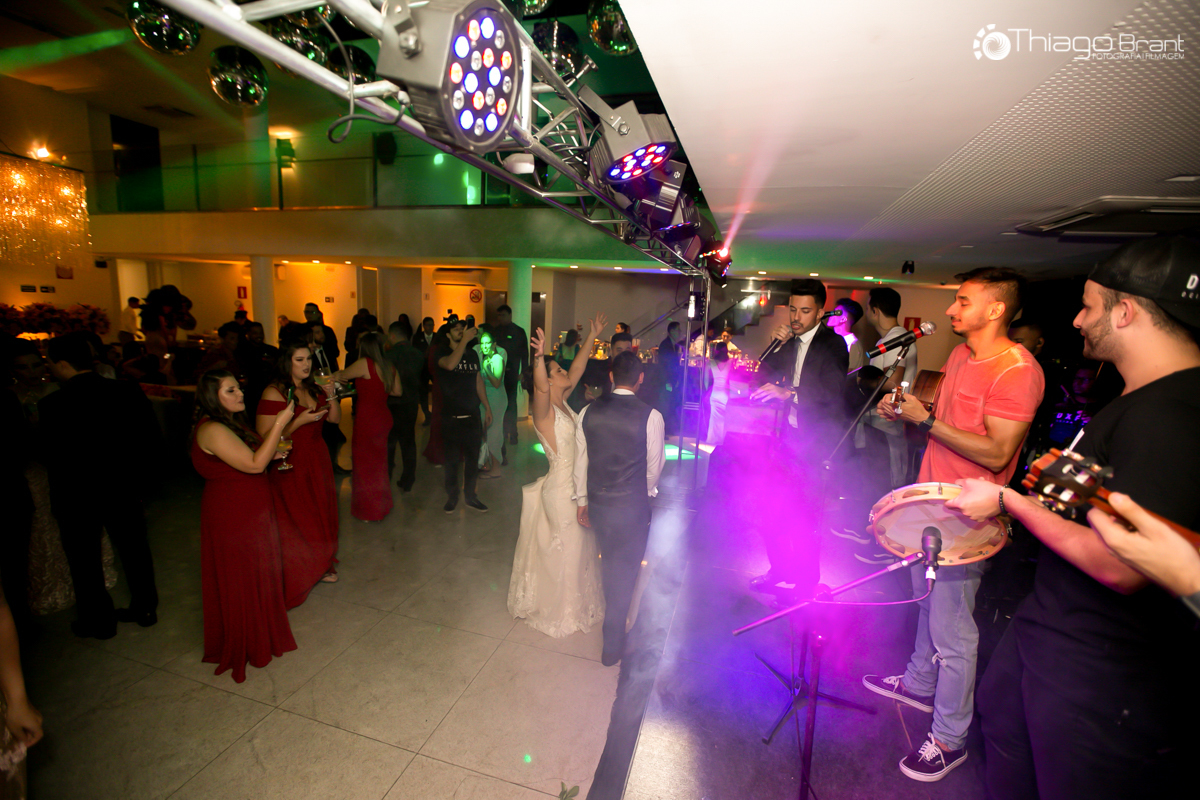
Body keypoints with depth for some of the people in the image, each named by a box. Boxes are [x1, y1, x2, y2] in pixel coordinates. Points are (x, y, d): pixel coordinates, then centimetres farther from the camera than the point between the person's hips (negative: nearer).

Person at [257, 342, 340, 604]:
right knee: (295, 520, 6)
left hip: (318, 460, 7)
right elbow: (265, 438, -19)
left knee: (320, 514, 15)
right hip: (291, 465, -6)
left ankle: (319, 566, 34)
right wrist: (299, 421, -25)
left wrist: (331, 396, -7)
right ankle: (297, 575, 26)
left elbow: (336, 418, 8)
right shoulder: (274, 393, -16)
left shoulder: (313, 387, 5)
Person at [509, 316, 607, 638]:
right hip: (562, 490, -9)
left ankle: (572, 601, 49)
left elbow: (578, 368, 7)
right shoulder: (544, 411, -22)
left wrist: (593, 336, 9)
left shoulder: (562, 402, 0)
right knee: (566, 550, 11)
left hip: (575, 487, 9)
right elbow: (539, 388, -45)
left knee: (577, 547, 26)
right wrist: (539, 358, -61)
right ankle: (562, 611, 34)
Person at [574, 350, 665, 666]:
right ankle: (613, 644, 25)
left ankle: (614, 615, 50)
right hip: (633, 506, -4)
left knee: (609, 561, 26)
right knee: (626, 569, 14)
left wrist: (582, 501, 13)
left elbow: (580, 462, 1)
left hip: (597, 502, 4)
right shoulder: (650, 417, -17)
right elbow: (655, 465, -6)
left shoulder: (588, 412, -7)